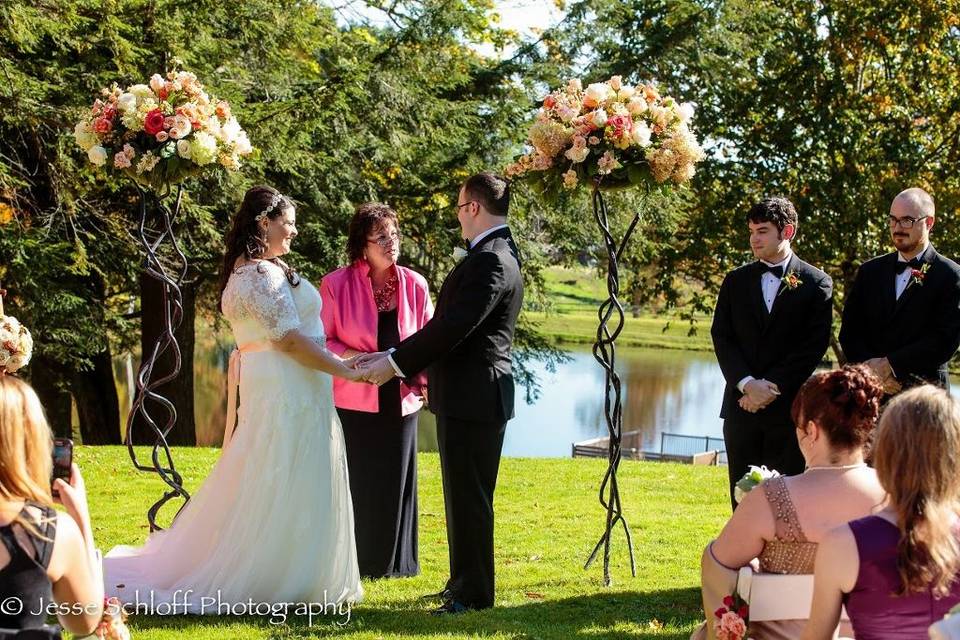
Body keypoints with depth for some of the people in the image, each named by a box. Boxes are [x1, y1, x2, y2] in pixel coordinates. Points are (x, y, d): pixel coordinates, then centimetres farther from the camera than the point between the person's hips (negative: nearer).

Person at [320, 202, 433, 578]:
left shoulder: (415, 285, 1)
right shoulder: (336, 285, -8)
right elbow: (321, 341, -4)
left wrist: (423, 380, -2)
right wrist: (356, 358, -16)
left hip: (401, 401, 3)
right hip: (354, 402, -3)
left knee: (397, 482, 11)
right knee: (357, 483, 2)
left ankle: (394, 561, 23)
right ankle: (355, 561, 13)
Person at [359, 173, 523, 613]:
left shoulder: (490, 261, -18)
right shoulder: (492, 255, 15)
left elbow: (453, 326, -25)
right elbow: (450, 323, 16)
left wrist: (396, 363, -19)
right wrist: (395, 357, 12)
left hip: (473, 396, -10)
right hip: (468, 394, 10)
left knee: (468, 497, -2)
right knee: (465, 494, 17)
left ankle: (473, 592, 6)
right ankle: (464, 582, 27)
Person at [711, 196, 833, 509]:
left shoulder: (816, 283, 2)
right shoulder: (736, 280, 12)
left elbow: (813, 345, -5)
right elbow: (721, 337, 5)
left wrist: (771, 386, -12)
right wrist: (747, 384, -11)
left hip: (789, 408, -3)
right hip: (741, 406, 3)